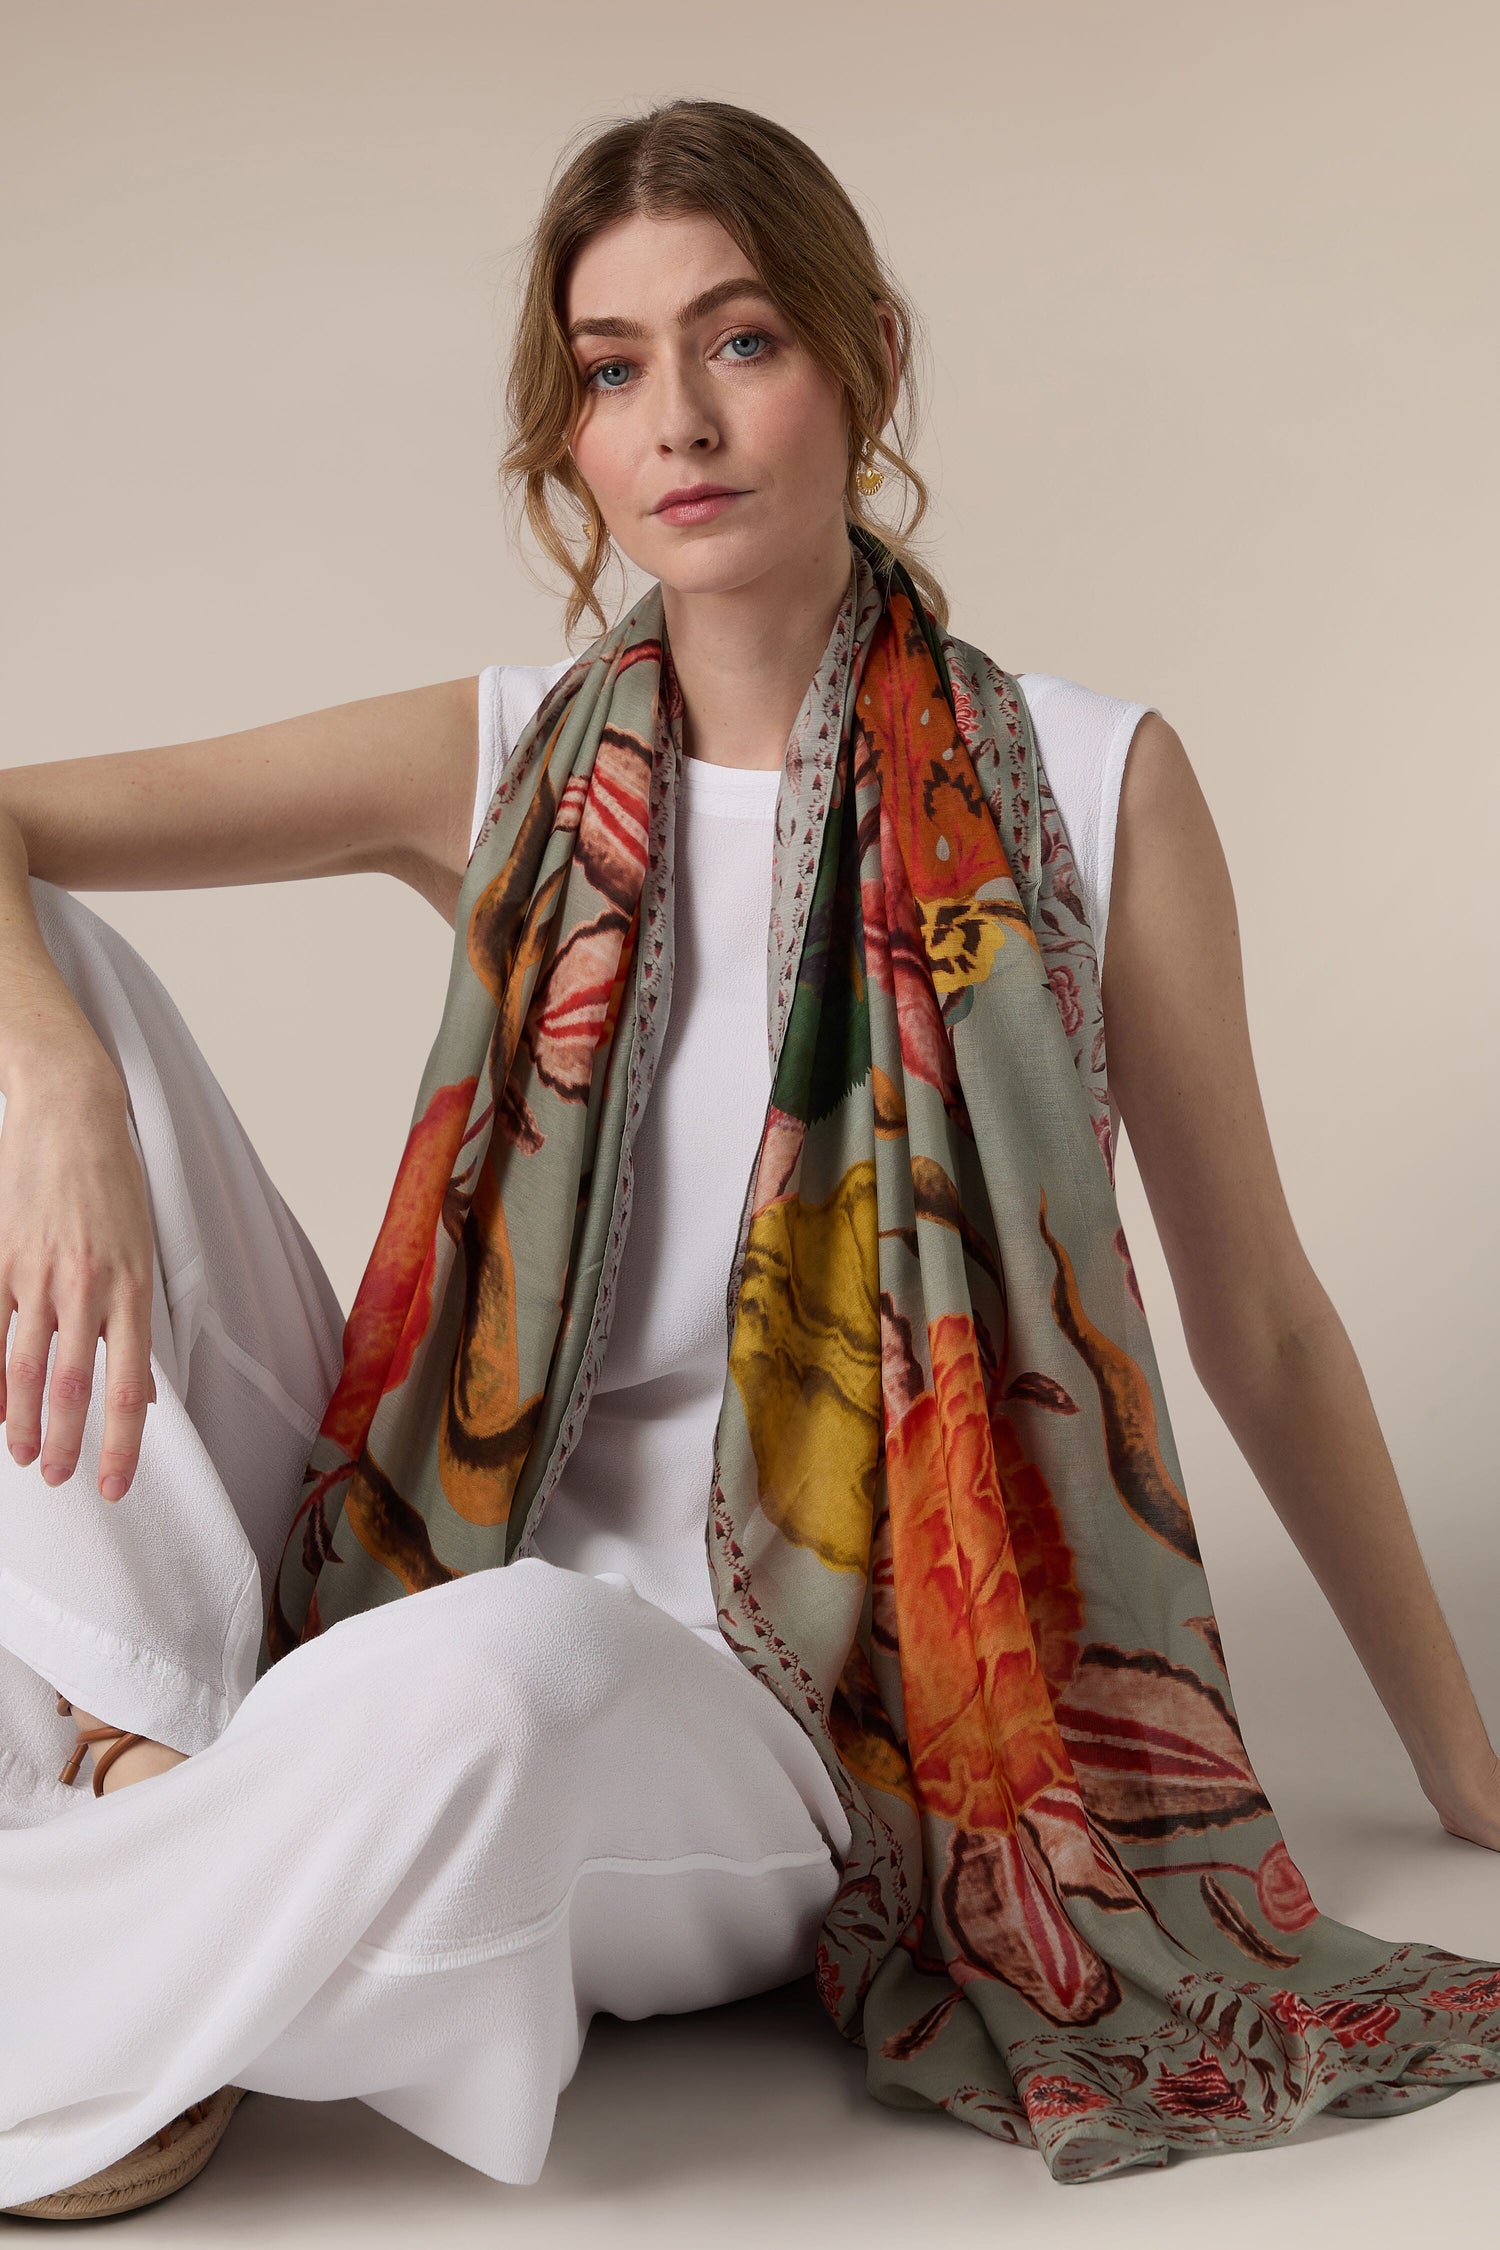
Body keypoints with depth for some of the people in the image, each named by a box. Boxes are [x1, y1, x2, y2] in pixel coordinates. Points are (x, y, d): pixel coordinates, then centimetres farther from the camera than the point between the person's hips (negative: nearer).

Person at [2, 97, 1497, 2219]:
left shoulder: (1087, 784, -3)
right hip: (418, 1554, 3)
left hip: (752, 1725, -3)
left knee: (476, 1674, -41)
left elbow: (1259, 1326, 4)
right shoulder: (502, 767, 3)